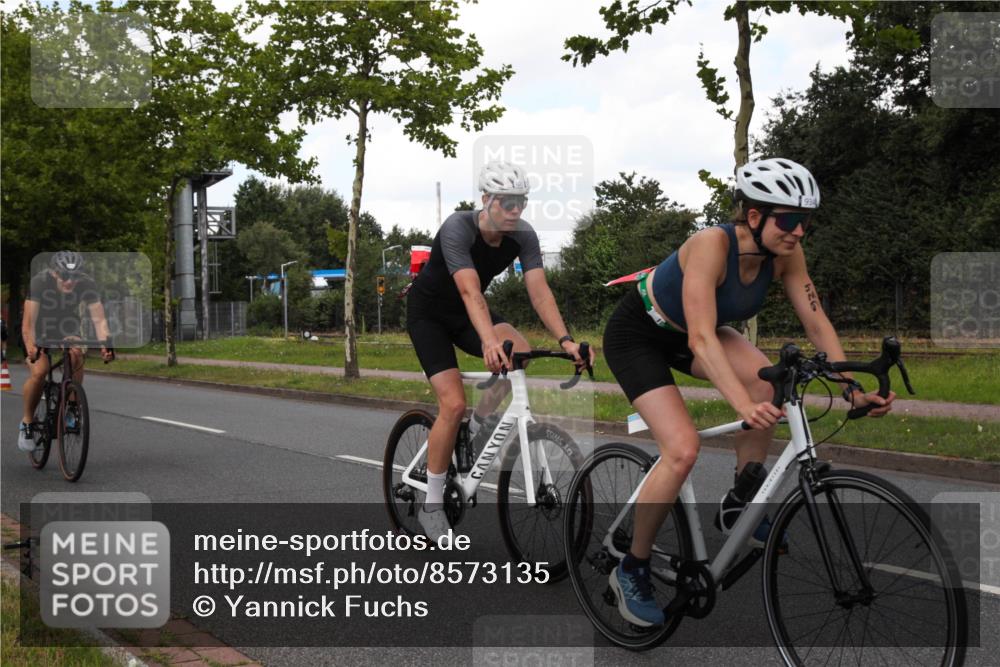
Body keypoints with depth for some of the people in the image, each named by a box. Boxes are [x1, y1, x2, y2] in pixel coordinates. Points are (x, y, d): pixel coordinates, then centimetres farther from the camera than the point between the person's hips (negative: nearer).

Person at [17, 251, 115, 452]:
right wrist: (30, 347, -53)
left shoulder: (87, 284, -24)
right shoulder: (39, 282, -30)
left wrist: (106, 343, -47)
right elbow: (28, 322, -36)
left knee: (76, 355, -30)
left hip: (68, 331, 2)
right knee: (39, 372, -26)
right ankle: (27, 421, -3)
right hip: (40, 332, -2)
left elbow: (99, 318, -29)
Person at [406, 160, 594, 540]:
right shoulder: (458, 228, -30)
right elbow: (470, 291, -43)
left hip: (465, 312, 5)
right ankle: (432, 505, -3)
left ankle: (479, 424, 1)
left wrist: (565, 339, -39)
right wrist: (490, 341, -58)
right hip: (428, 313, -5)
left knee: (522, 355, -26)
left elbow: (539, 291, -23)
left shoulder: (523, 236, -15)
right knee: (453, 403, -19)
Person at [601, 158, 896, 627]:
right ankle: (631, 571, -3)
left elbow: (816, 323, -12)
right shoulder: (712, 244, -34)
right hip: (636, 333, -6)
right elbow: (701, 338, -42)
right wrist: (744, 405, -53)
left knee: (765, 379, -23)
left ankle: (741, 504, -3)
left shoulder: (784, 253, -15)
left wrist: (854, 389, -22)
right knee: (683, 449, -21)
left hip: (683, 335, 6)